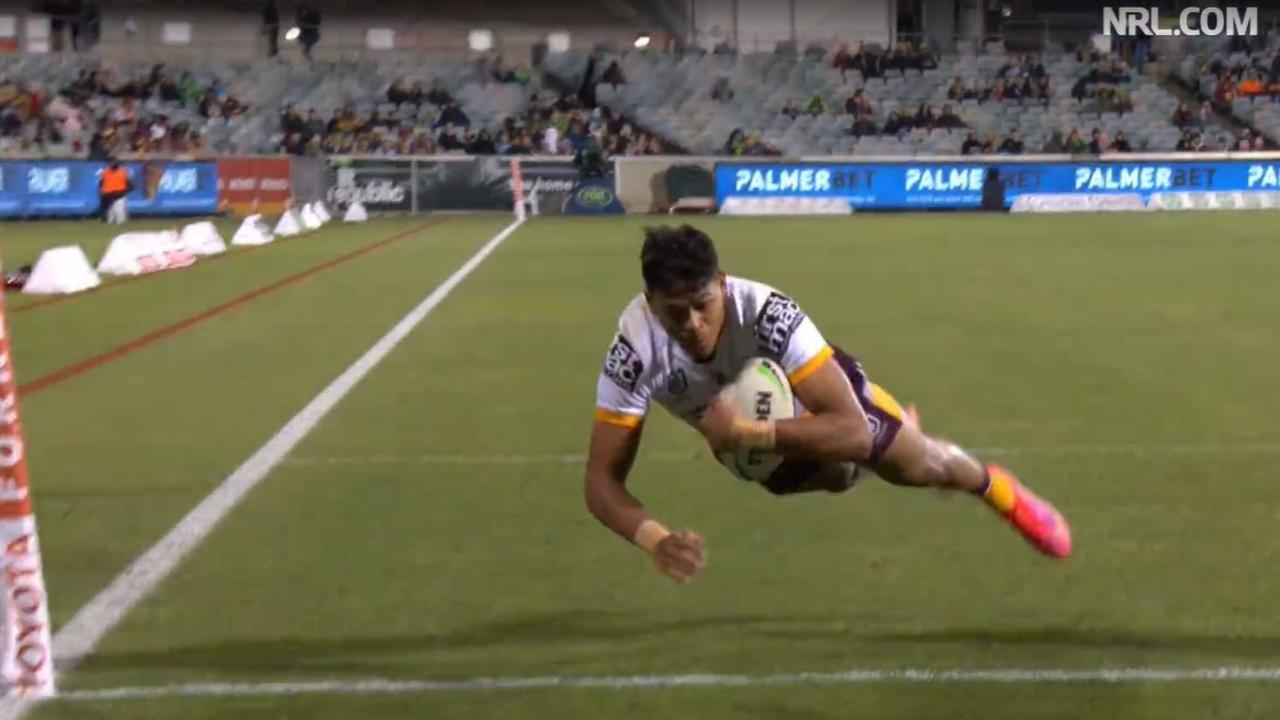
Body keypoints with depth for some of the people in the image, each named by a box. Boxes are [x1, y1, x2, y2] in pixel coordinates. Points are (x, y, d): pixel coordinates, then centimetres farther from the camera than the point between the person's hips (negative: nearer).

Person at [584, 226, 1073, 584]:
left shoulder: (767, 314, -48)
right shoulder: (635, 350, -42)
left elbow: (853, 432, -50)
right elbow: (602, 481, -39)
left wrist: (747, 435, -62)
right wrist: (656, 540, -59)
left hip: (816, 392, -2)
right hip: (744, 434, 2)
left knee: (919, 467, 21)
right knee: (836, 476, 29)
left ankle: (994, 487, 56)